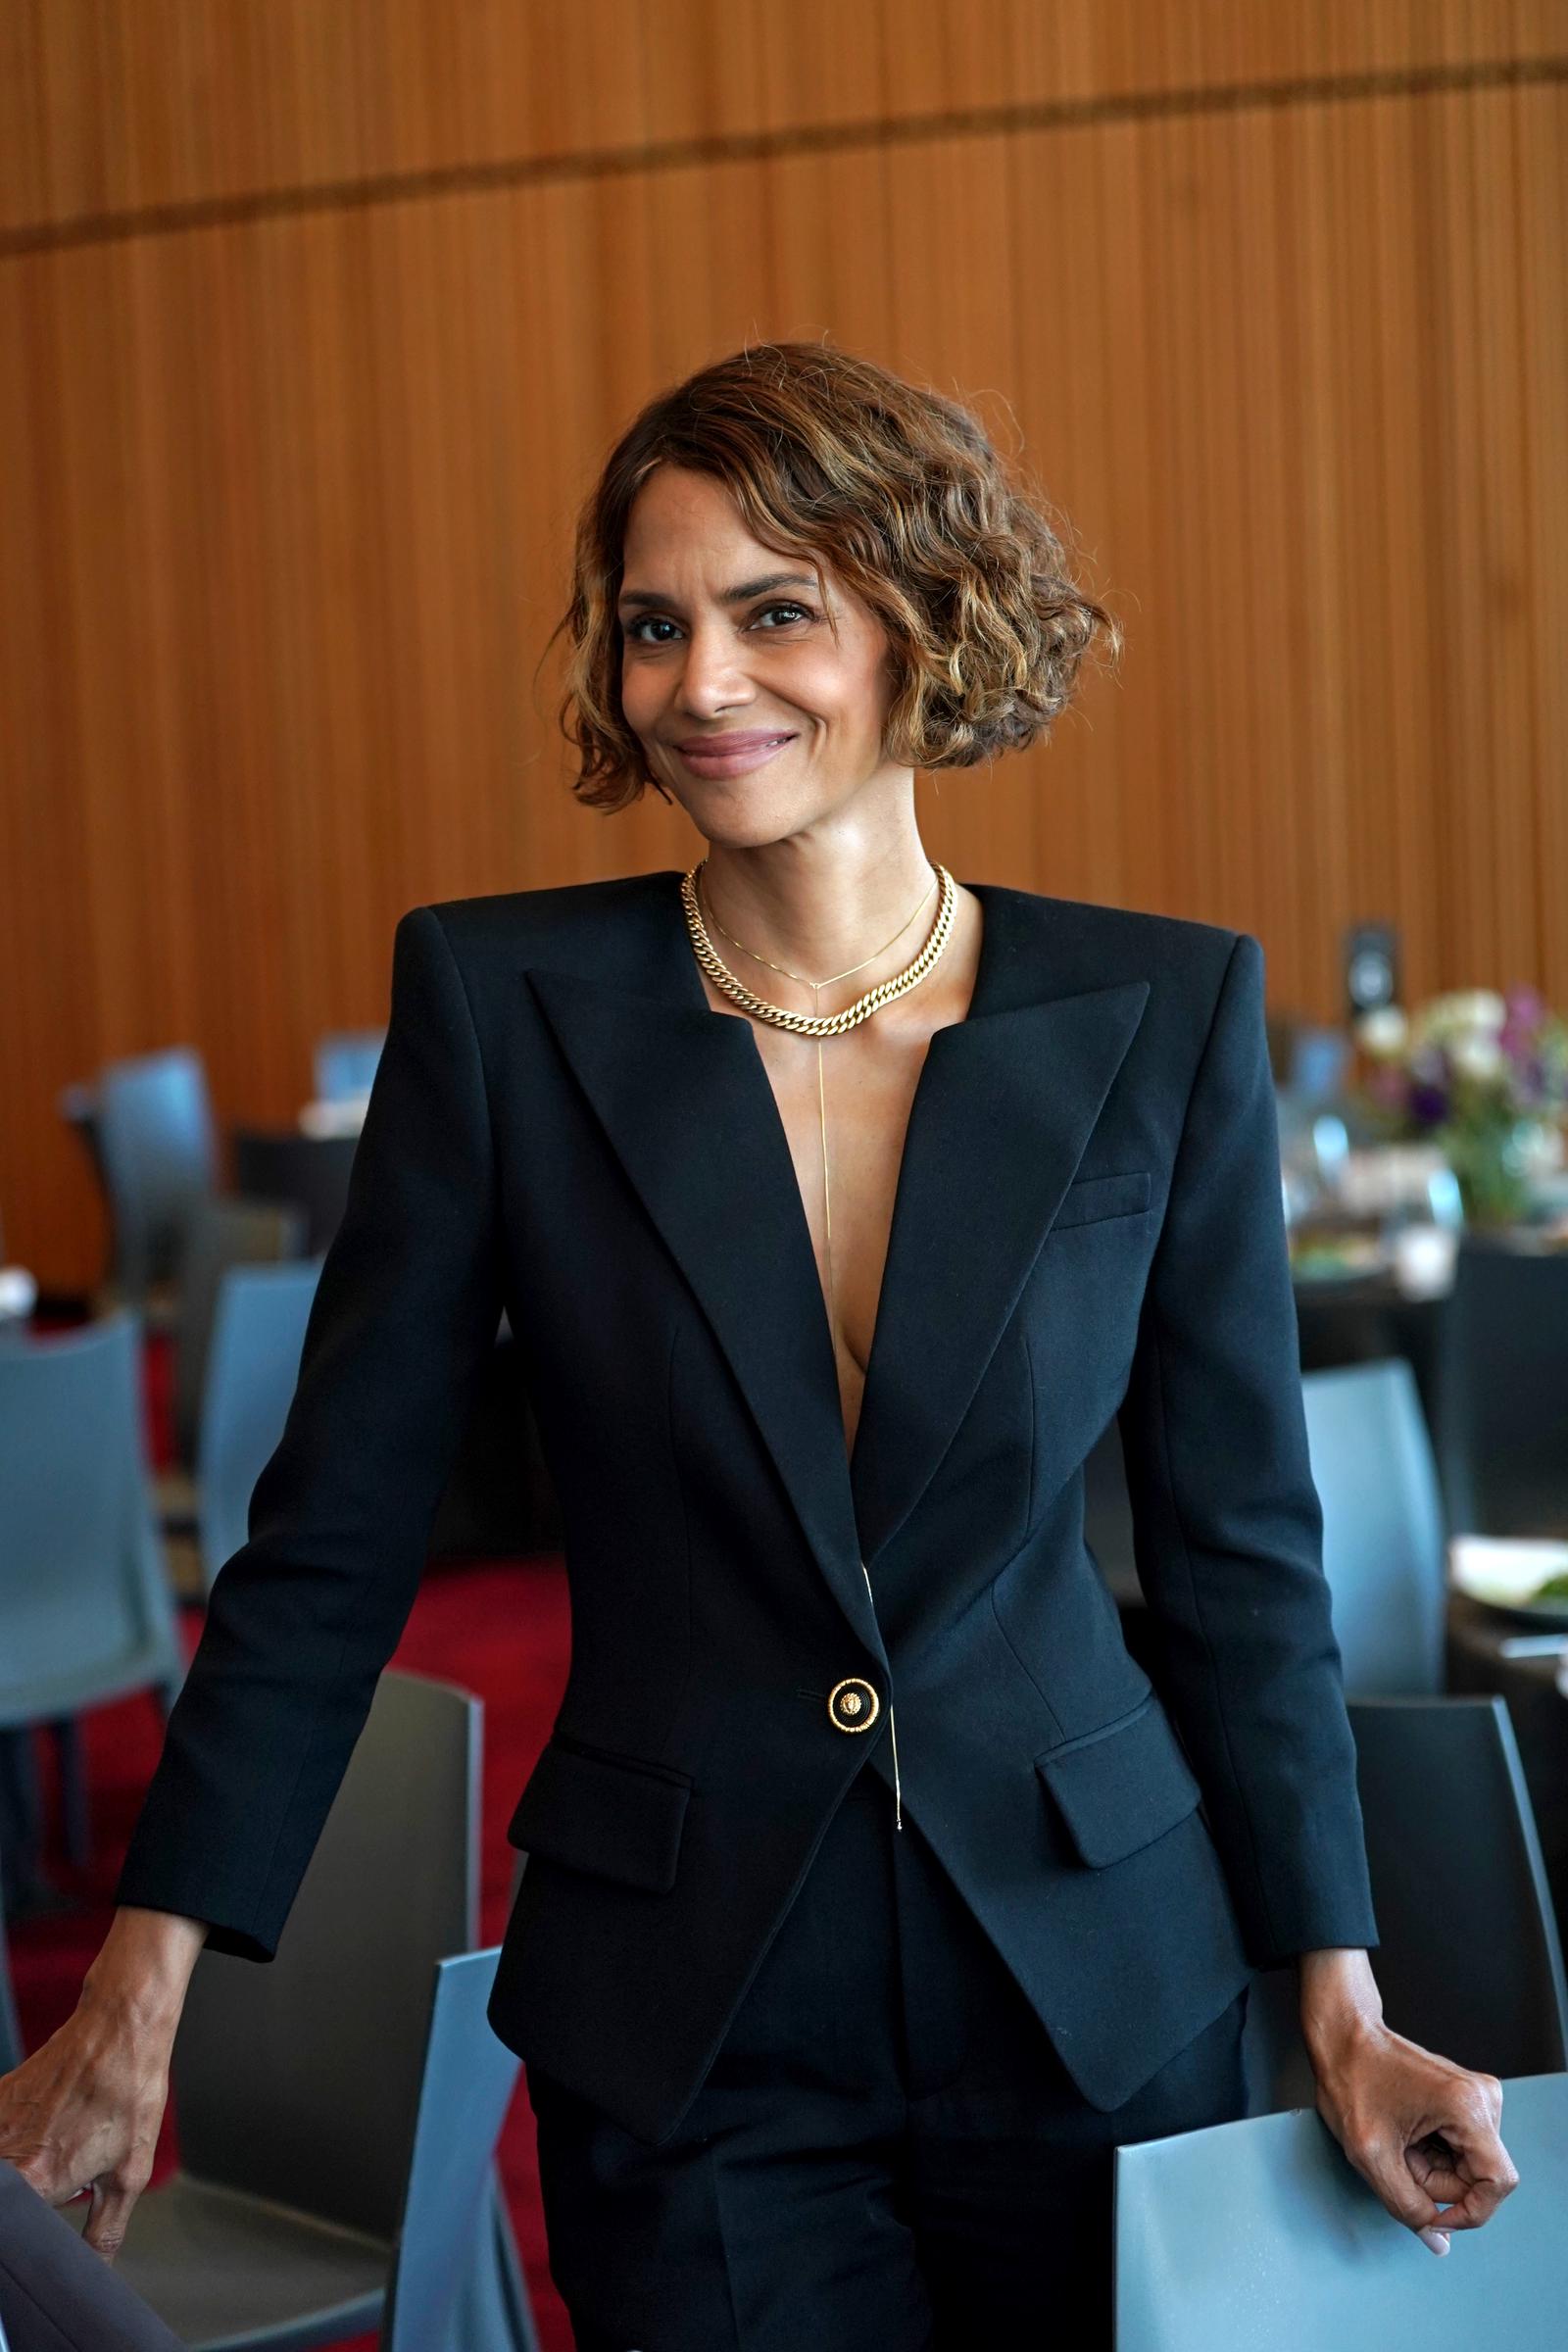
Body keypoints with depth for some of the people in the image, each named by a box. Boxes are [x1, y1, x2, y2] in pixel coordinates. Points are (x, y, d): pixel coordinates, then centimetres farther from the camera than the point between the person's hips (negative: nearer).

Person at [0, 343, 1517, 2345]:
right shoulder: (500, 1001, -6)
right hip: (686, 2033, -1)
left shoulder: (1163, 1015, -4)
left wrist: (1343, 2008, -2)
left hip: (1098, 2002, 1)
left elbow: (1238, 1546, 2)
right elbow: (330, 1542, -3)